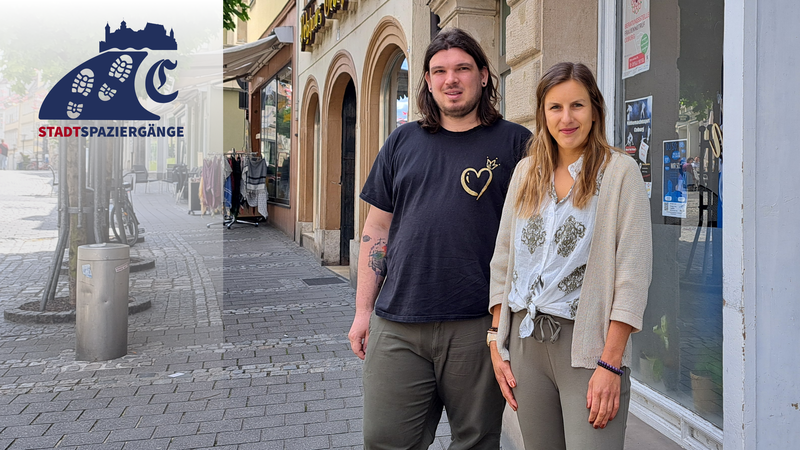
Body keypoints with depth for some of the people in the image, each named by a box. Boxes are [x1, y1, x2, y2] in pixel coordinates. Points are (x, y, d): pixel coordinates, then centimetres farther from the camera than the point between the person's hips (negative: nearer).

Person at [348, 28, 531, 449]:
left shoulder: (514, 143, 3)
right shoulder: (402, 142, 12)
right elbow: (377, 229, 14)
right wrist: (363, 310, 9)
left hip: (479, 326, -2)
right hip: (396, 326, 3)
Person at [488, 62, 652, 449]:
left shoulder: (619, 171, -4)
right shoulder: (526, 172, 10)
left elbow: (633, 274, -9)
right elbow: (502, 261, 11)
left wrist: (610, 363, -14)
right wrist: (496, 344, 6)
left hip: (587, 345, -4)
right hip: (525, 342, 4)